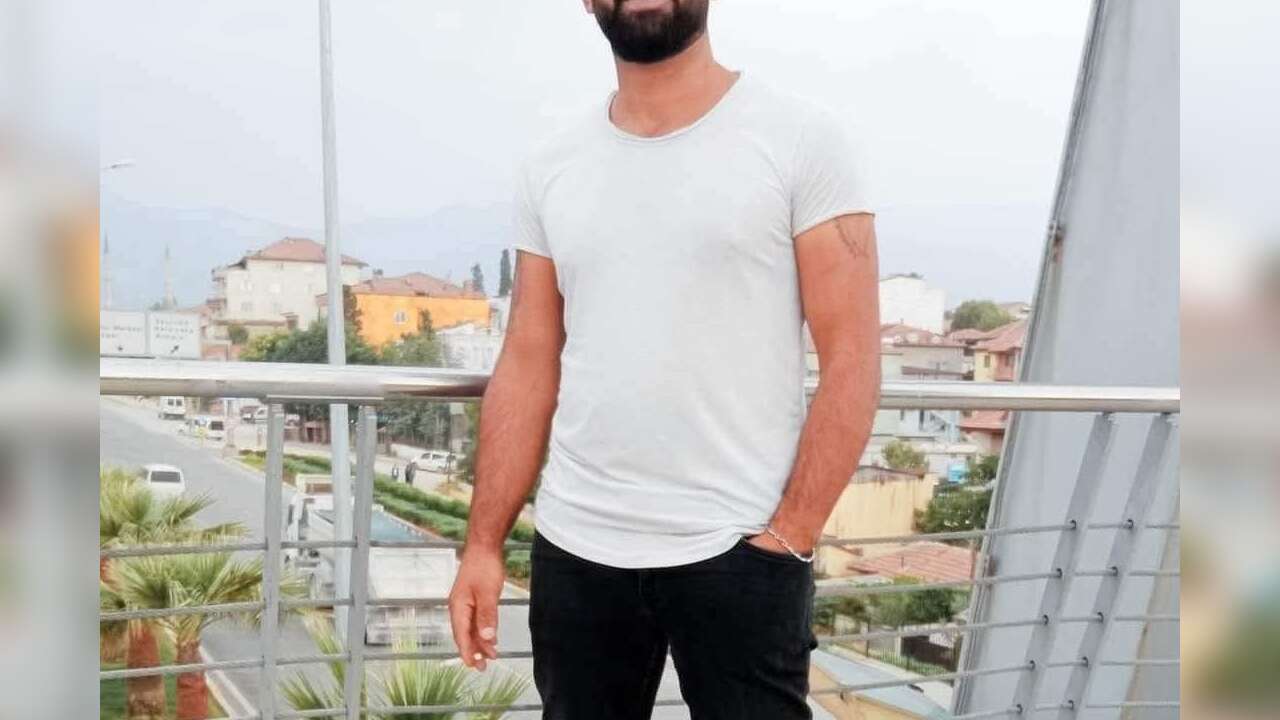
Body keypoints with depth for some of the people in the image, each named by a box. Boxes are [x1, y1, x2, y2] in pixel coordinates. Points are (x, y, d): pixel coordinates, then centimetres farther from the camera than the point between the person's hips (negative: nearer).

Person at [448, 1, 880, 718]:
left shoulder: (803, 139, -3)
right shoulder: (551, 168, 8)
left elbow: (852, 359, -7)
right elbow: (527, 369, 8)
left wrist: (789, 537, -13)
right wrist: (484, 545, 4)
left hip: (738, 552, -3)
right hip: (574, 552, 4)